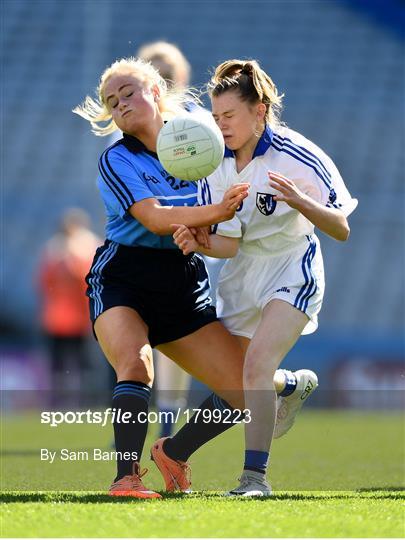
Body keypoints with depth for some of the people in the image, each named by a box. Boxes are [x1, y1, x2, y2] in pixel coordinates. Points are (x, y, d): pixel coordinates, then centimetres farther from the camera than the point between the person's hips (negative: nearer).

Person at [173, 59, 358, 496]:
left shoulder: (298, 157, -21)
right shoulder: (216, 167, -9)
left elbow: (341, 230, -21)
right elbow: (228, 243, -9)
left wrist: (299, 202, -39)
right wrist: (199, 243, -31)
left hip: (292, 269, -6)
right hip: (243, 271, 6)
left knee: (258, 362, -25)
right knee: (233, 379, 13)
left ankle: (255, 476, -20)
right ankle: (295, 386, 48)